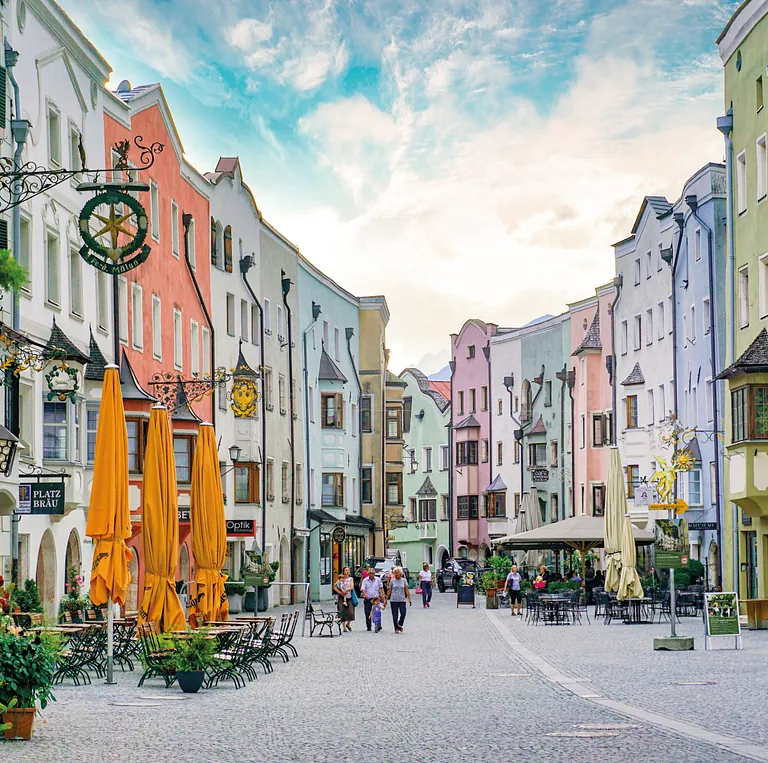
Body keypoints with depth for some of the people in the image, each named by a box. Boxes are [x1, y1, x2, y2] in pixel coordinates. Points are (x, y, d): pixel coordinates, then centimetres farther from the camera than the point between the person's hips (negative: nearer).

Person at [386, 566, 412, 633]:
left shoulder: (404, 580, 6)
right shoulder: (392, 581, 5)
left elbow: (407, 590, 3)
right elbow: (389, 591, 8)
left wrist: (409, 599, -5)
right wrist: (386, 600, 6)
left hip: (402, 600, 0)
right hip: (393, 600, 0)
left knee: (403, 613, -15)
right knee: (395, 615, -2)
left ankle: (400, 625, 8)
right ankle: (396, 628, 6)